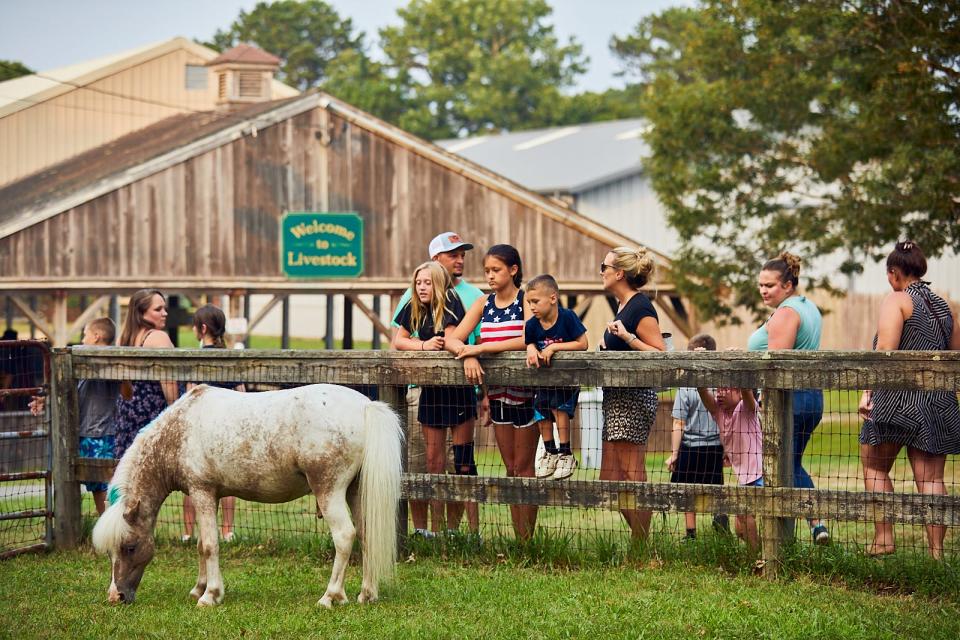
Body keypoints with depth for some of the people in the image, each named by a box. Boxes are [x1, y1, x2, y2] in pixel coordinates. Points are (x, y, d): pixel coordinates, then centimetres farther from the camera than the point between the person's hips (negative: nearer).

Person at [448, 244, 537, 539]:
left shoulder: (527, 300, -8)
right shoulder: (483, 304, 7)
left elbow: (527, 340, -25)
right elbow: (453, 340, 0)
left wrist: (481, 348, -26)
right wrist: (468, 356, -22)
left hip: (525, 391, -5)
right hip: (497, 391, 5)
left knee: (523, 466, -2)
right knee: (510, 468, 8)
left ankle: (527, 538, 1)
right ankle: (518, 538, 10)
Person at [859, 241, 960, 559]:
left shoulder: (897, 300, -5)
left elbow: (885, 350, -16)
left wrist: (868, 390, -15)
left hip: (898, 397, -5)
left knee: (875, 467, 10)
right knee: (931, 478, 2)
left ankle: (884, 538, 1)